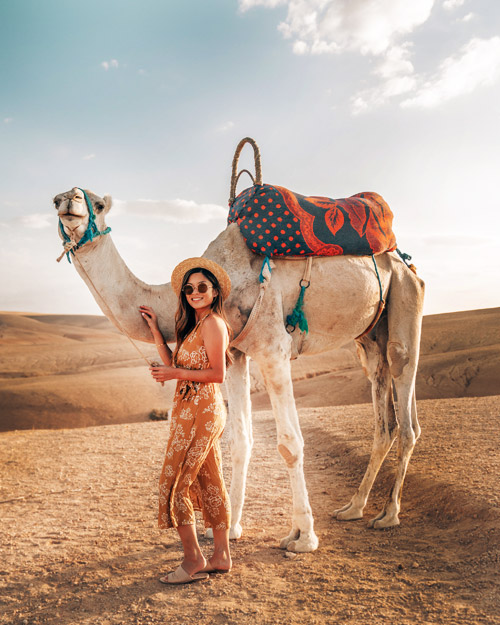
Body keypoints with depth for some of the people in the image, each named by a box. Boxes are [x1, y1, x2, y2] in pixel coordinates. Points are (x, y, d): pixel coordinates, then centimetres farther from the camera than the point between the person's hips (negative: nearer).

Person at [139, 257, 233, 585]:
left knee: (176, 483, -4)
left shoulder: (213, 323, -13)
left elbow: (218, 374, -17)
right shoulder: (194, 325, 16)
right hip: (204, 413, 10)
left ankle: (194, 561, 5)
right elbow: (173, 364, 14)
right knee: (210, 482, 13)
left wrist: (176, 373, -17)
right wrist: (155, 329, 15)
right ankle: (222, 556, 22)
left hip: (199, 413, -10)